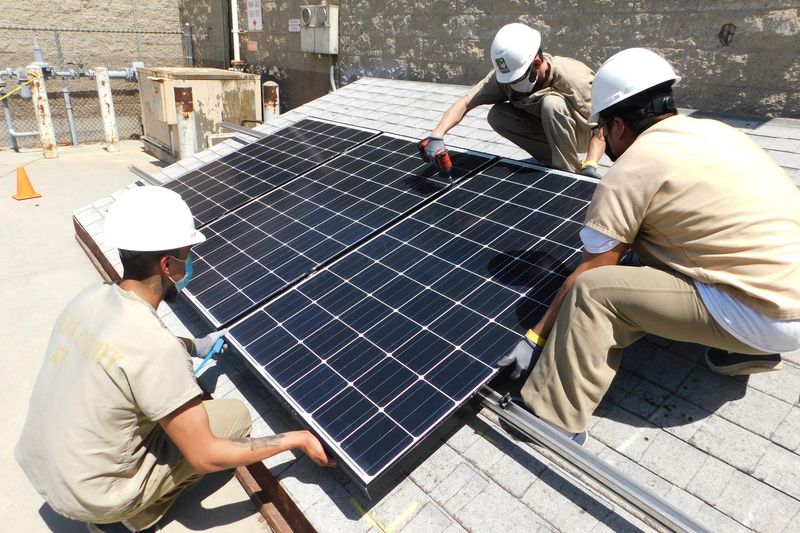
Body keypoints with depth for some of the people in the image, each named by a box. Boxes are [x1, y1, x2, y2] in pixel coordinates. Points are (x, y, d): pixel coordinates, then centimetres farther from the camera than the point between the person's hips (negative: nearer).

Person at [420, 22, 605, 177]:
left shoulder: (572, 79, -33)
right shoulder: (504, 75, -22)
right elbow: (465, 102, -26)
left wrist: (590, 166, -44)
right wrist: (436, 135, -41)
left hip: (583, 134, -5)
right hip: (548, 129, 5)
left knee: (551, 103, -35)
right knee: (497, 115, -19)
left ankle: (569, 171, -18)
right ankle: (554, 161, -6)